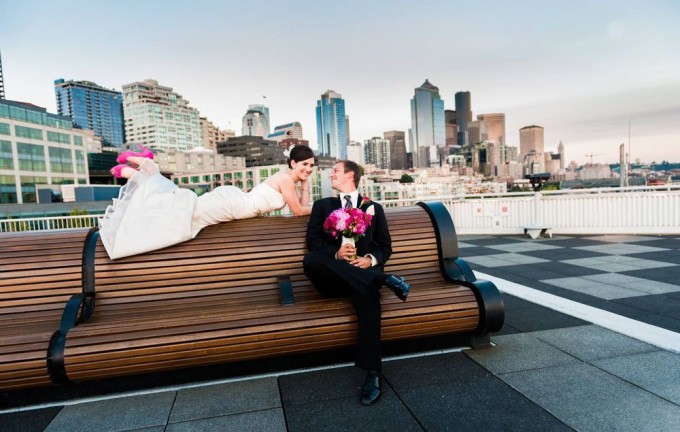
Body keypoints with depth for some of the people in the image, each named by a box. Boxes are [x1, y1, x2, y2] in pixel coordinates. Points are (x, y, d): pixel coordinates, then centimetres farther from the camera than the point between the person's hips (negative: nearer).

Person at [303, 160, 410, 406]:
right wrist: (336, 254, -14)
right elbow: (313, 240, 7)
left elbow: (385, 246, 13)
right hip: (333, 277, 1)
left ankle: (372, 375, -37)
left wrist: (371, 260, -11)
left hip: (363, 271, -1)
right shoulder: (322, 206, 21)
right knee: (310, 261, -33)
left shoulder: (374, 208, 20)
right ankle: (383, 279, -34)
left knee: (368, 292, -36)